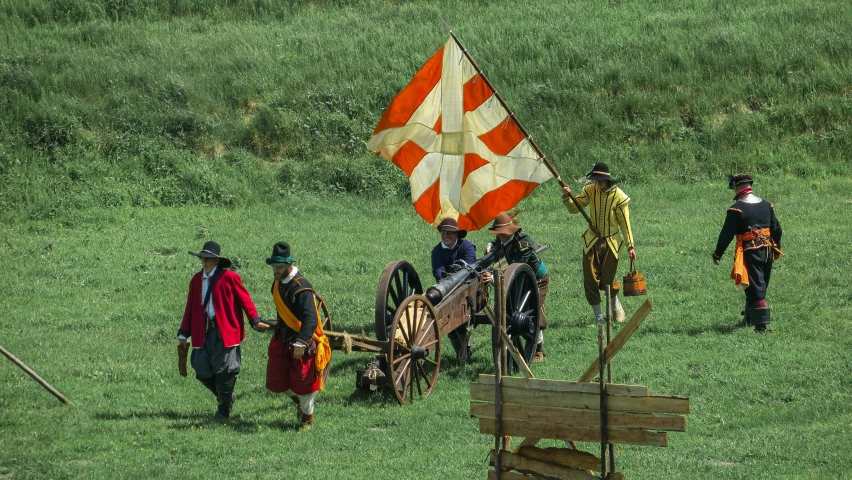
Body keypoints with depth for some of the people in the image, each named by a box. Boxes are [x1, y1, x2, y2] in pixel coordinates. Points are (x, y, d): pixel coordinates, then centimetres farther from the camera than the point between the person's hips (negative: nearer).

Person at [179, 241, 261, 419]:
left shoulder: (229, 277, -4)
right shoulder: (196, 280, 11)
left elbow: (244, 299, -4)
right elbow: (190, 308, 14)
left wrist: (255, 321, -11)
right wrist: (184, 333, 13)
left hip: (226, 331, -5)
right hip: (203, 332, 5)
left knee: (223, 371, -4)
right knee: (202, 371, 3)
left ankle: (224, 409, 14)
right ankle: (226, 397, 27)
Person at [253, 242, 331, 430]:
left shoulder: (302, 288, -22)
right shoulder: (277, 284, 5)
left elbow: (311, 319, -31)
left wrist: (301, 342, -41)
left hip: (303, 343, -7)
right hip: (282, 339, 7)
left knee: (303, 382, 1)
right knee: (276, 381, 6)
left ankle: (307, 417, 22)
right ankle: (297, 400, 36)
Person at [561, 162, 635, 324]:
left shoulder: (619, 197, -12)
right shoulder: (590, 191, -4)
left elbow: (624, 223, -6)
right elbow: (574, 208, -2)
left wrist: (630, 246, -6)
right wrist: (567, 198, -23)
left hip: (611, 242, -2)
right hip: (592, 241, 2)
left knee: (607, 282, 2)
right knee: (591, 281, -1)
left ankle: (615, 304, 33)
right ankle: (598, 316, 14)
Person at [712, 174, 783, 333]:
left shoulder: (737, 209, -12)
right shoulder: (766, 205, 8)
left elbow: (727, 233, -10)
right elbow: (776, 229, 16)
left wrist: (717, 254, -1)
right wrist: (777, 249, 30)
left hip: (749, 252, -6)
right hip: (767, 251, 6)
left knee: (755, 288, -7)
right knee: (760, 286, 20)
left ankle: (761, 324, -13)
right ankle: (750, 318, 36)